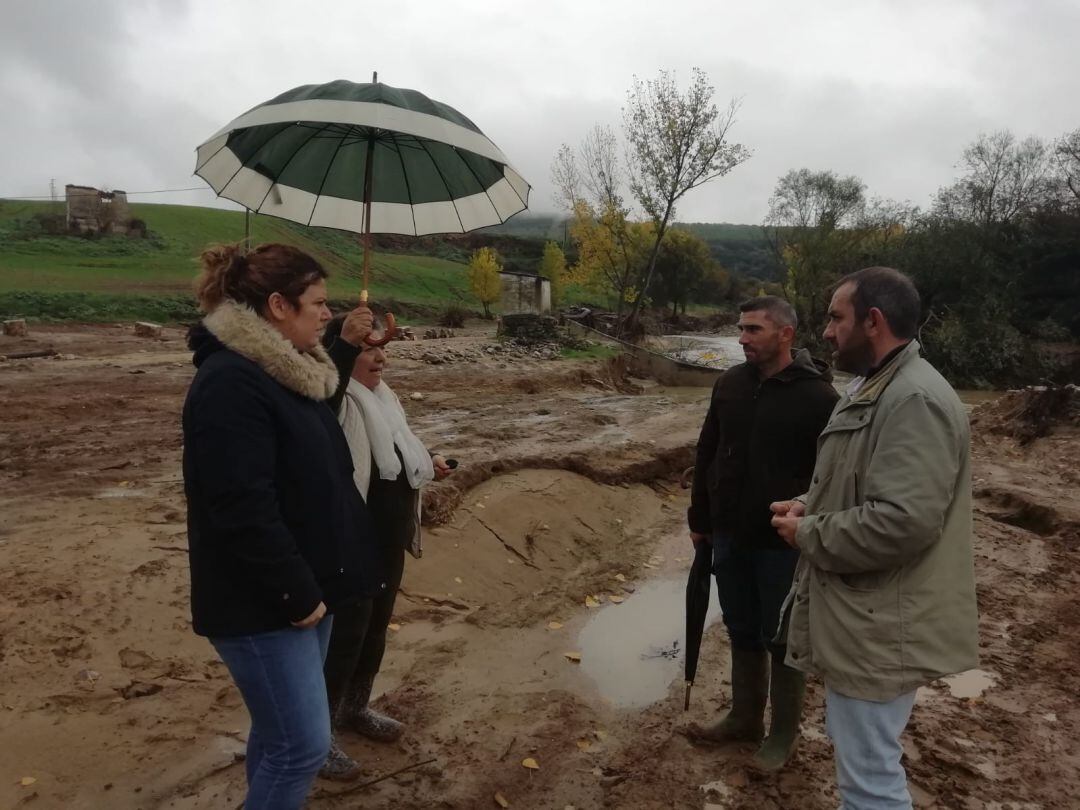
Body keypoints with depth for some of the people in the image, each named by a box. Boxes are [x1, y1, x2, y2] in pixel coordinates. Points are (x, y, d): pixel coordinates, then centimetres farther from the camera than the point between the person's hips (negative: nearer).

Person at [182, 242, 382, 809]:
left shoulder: (287, 371, 9)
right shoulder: (231, 383, -22)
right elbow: (244, 509, -26)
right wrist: (298, 593, -21)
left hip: (304, 589, 10)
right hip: (263, 604, -10)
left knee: (280, 732, 21)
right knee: (303, 744, -2)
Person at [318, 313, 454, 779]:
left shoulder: (381, 397, 9)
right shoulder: (335, 401, -19)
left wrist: (427, 464, 6)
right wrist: (347, 342, -53)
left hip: (389, 541, 9)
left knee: (375, 630, 21)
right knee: (344, 637, 3)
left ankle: (354, 709, 42)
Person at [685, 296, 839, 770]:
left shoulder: (818, 396, -15)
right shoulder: (729, 384, 1)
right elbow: (707, 455, 9)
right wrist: (700, 519, 11)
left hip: (785, 545, -5)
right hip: (730, 538, 5)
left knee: (783, 641, 12)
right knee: (742, 634, 19)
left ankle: (783, 733, 31)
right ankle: (745, 718, 38)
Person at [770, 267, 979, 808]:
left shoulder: (915, 400, -23)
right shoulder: (874, 386, 12)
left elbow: (901, 521, -31)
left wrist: (807, 535, -18)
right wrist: (810, 505, 5)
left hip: (880, 627, -11)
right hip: (859, 612, 11)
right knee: (857, 755, 27)